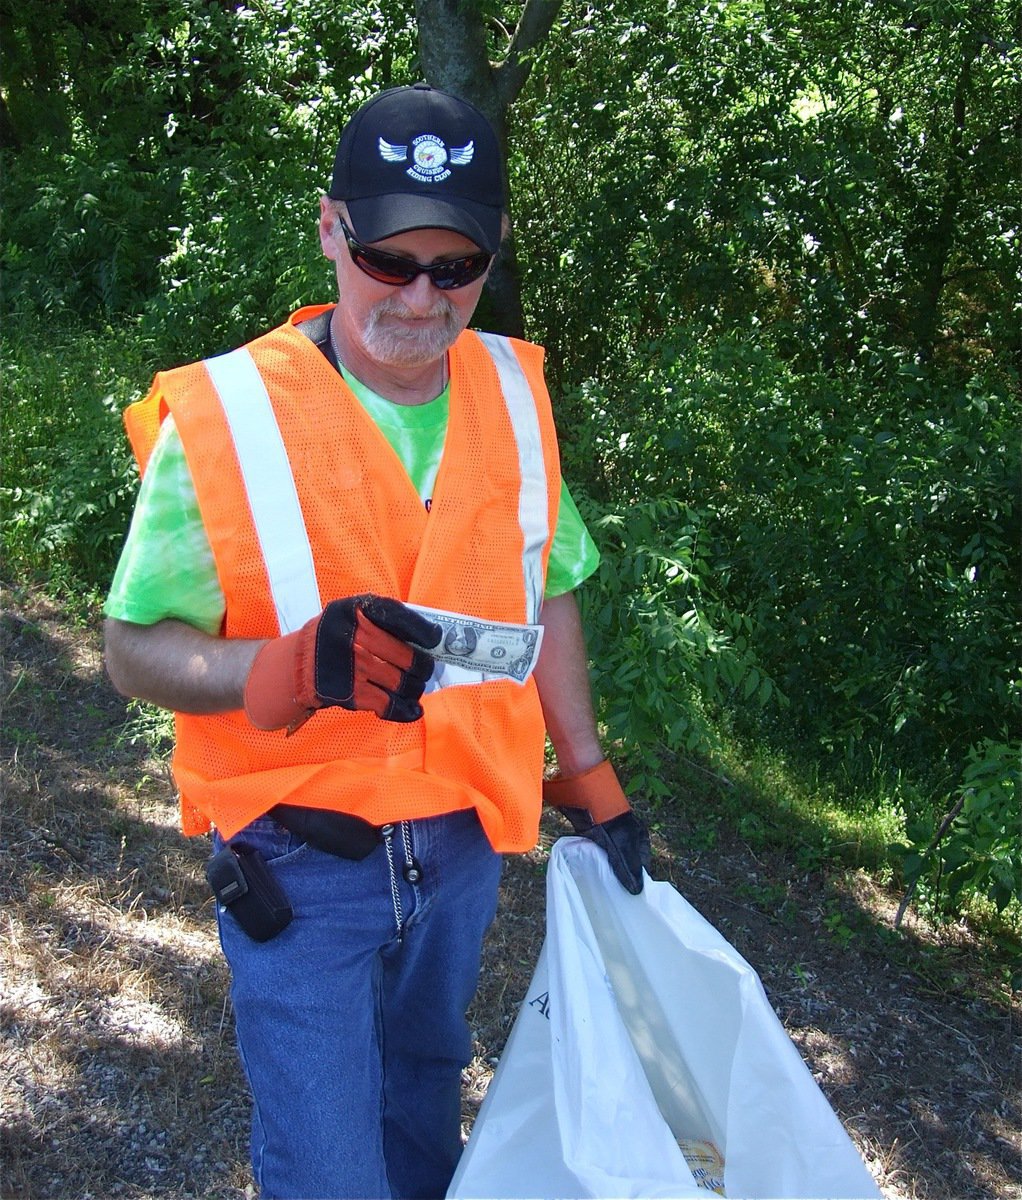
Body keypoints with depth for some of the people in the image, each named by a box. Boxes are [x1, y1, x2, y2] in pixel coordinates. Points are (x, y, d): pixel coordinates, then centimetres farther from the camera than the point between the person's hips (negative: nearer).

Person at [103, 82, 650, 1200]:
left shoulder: (514, 395, -3)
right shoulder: (223, 417, -18)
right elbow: (134, 649, -15)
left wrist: (588, 778, 8)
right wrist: (297, 664, -34)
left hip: (462, 842, 5)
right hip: (300, 865, -4)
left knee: (425, 1099, 27)